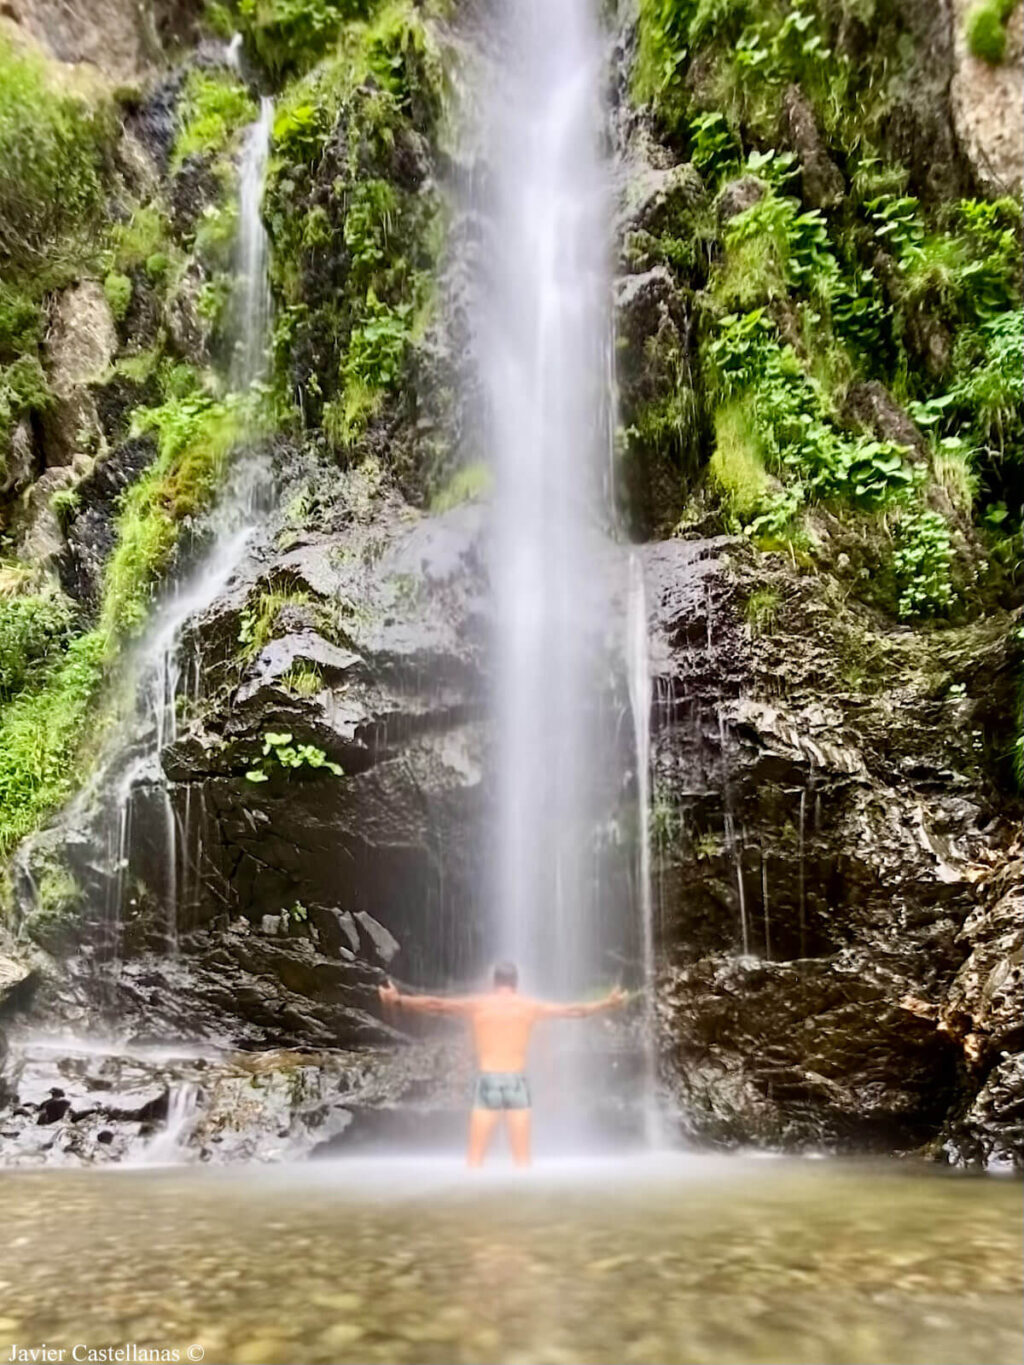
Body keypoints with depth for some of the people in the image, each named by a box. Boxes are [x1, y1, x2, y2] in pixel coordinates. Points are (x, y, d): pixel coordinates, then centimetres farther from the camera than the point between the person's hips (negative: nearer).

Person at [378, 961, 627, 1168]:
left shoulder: (476, 1004, 5)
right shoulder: (531, 1006, 8)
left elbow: (436, 1004, 3)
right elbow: (574, 1011, 14)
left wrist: (398, 999, 9)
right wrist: (606, 1003, 26)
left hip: (487, 1081, -1)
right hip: (516, 1082, 1)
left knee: (475, 1157, 3)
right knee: (522, 1157, 8)